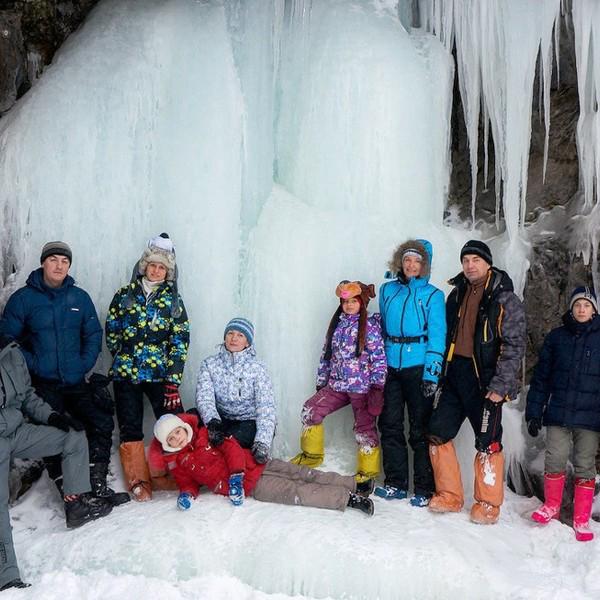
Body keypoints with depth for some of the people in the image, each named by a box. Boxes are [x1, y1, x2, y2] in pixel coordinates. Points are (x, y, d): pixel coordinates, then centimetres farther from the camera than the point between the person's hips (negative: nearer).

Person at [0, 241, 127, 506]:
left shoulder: (79, 297, 4)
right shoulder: (23, 298, -4)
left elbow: (94, 334, 11)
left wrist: (84, 364, -2)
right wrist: (32, 365, -11)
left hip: (75, 382, 3)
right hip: (42, 384, -3)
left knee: (102, 424, -1)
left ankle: (97, 484, 14)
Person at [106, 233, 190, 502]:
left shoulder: (173, 301, 4)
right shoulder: (124, 295, 6)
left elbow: (180, 343, -2)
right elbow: (111, 332, 13)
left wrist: (173, 380, -10)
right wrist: (125, 358, 6)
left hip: (160, 373, -1)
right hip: (125, 372, 1)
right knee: (130, 429, 3)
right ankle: (139, 482, 14)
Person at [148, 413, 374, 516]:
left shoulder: (206, 434, 6)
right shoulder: (176, 464, 6)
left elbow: (231, 447, -1)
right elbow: (188, 482, 10)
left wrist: (236, 476, -15)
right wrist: (186, 494, -15)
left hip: (256, 463, 2)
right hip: (251, 486, -2)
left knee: (303, 474, -7)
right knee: (297, 493, -14)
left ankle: (355, 483, -4)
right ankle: (347, 498, -17)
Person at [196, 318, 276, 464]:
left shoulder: (257, 368, -7)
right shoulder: (209, 364, 1)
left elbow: (265, 407, -18)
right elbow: (204, 396, -14)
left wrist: (262, 442, -34)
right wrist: (212, 421, -36)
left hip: (250, 423, -3)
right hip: (222, 420, 3)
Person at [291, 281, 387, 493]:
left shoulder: (370, 326, -4)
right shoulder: (337, 325, 14)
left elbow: (378, 358, -9)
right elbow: (326, 356, 19)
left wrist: (378, 386, -15)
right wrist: (321, 382, 18)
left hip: (362, 388, -6)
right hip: (336, 385, 6)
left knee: (364, 428, 0)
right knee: (310, 410, -5)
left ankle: (367, 474, 14)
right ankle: (311, 455, 13)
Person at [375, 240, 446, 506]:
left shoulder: (432, 295, -2)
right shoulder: (387, 290, 11)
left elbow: (437, 336, -6)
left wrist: (432, 373, -14)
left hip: (418, 367, -4)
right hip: (390, 366, 4)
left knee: (420, 429, 1)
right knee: (389, 425, 8)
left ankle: (424, 488, 11)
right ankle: (395, 483, 20)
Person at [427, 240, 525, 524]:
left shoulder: (505, 300, -6)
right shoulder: (457, 295, 13)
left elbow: (514, 346, -11)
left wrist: (500, 385, -17)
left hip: (485, 380, -6)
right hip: (455, 376, 6)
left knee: (487, 443, 0)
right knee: (438, 434, 5)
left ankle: (488, 504, 16)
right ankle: (449, 496, 19)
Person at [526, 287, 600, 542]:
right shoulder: (556, 337, 6)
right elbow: (541, 377, 7)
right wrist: (534, 413, 4)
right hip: (558, 413, 1)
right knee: (554, 460, -1)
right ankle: (551, 506, 21)